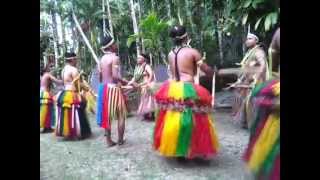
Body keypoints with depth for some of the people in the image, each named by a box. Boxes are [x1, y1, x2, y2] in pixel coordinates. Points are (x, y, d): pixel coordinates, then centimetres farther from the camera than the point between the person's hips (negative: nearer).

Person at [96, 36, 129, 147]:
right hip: (113, 88, -8)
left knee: (107, 115, 11)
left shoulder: (102, 59, 11)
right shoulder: (115, 58, -13)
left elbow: (100, 76, 14)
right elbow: (115, 76, -23)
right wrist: (124, 82, -9)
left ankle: (109, 140, 18)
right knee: (121, 115, 5)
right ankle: (120, 140, 11)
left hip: (104, 88, 8)